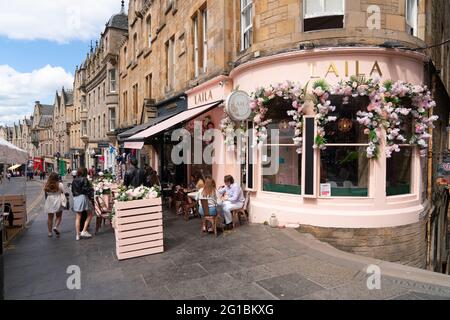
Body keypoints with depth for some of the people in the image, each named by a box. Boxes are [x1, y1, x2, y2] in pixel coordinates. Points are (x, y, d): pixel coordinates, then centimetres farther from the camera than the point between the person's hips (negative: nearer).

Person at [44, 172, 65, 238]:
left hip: (49, 201, 3)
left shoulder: (47, 185, 1)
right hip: (57, 201, -3)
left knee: (50, 217, 11)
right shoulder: (60, 185, -8)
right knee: (59, 216, 12)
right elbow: (63, 193, -6)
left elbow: (46, 194, 4)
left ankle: (50, 232, 14)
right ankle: (56, 227, -11)